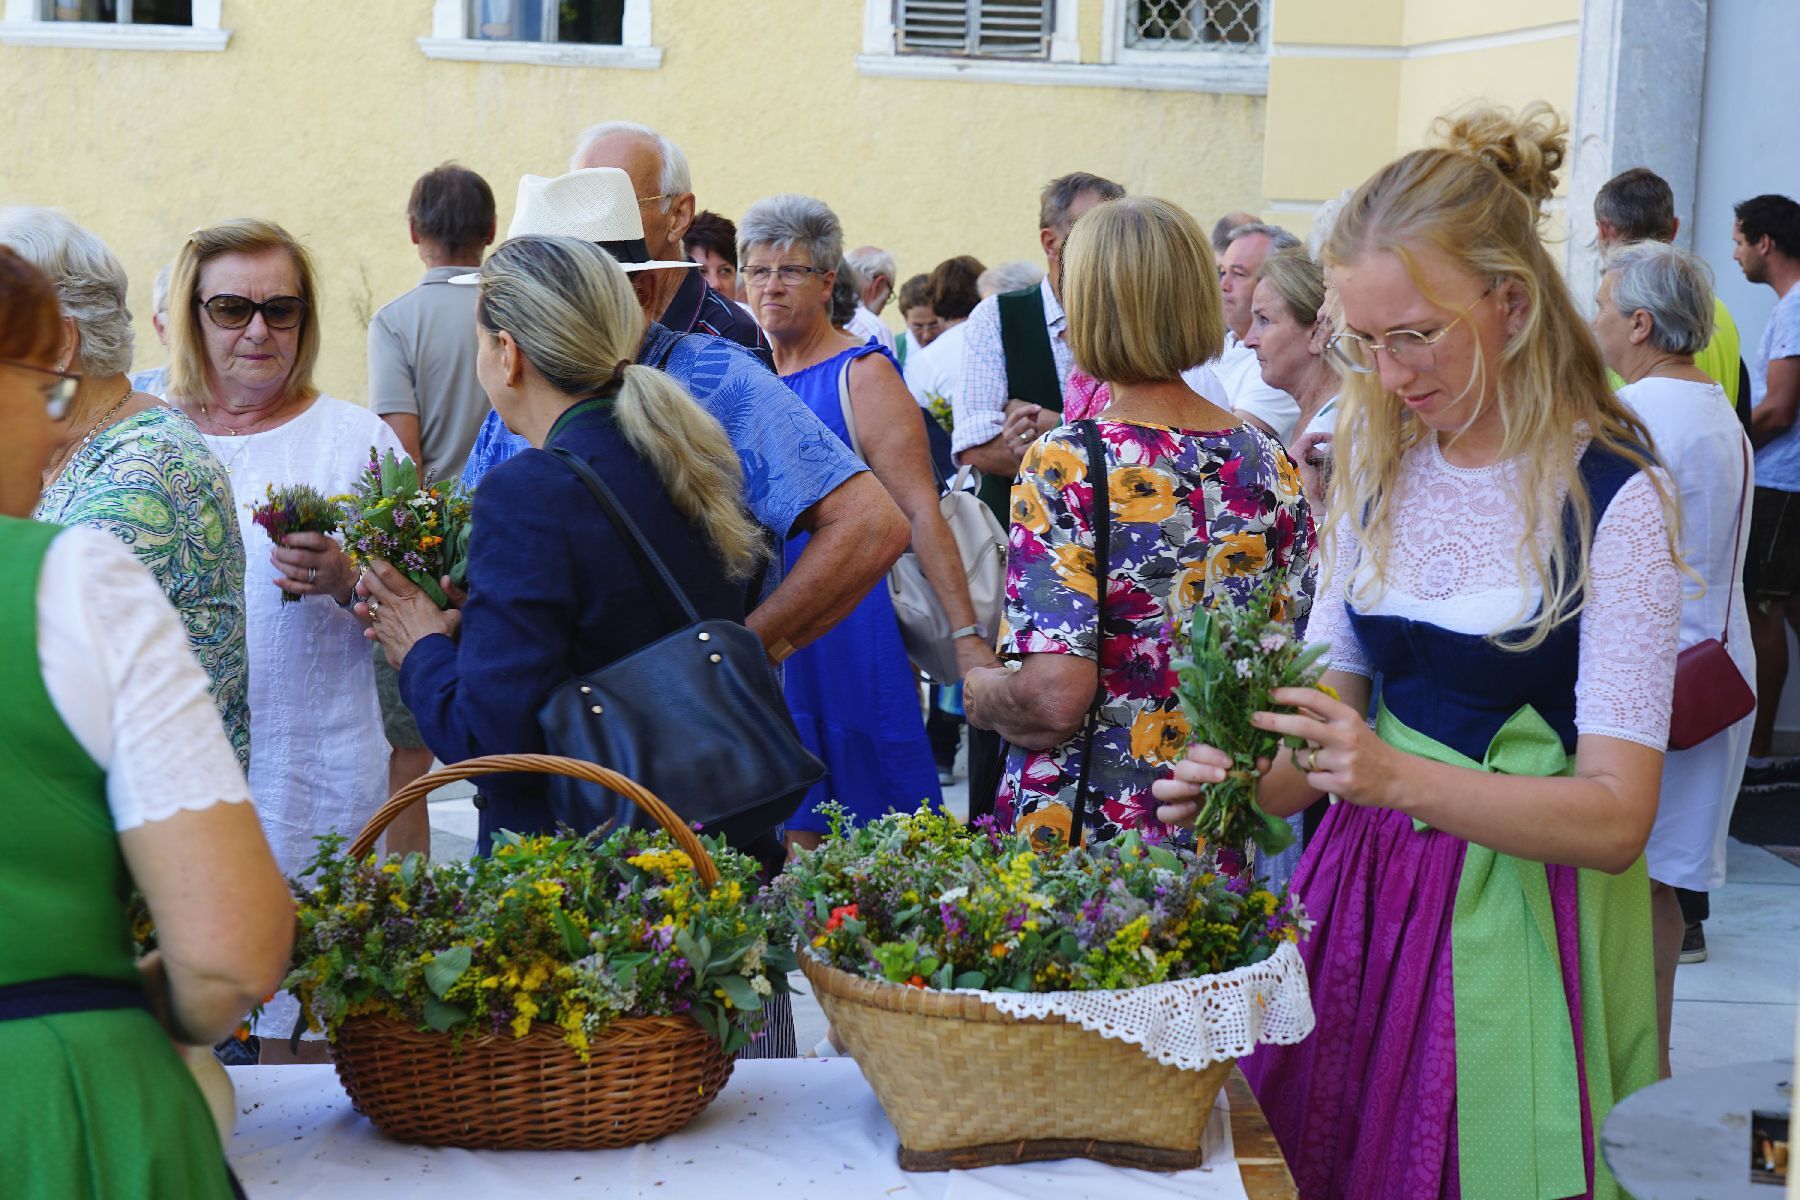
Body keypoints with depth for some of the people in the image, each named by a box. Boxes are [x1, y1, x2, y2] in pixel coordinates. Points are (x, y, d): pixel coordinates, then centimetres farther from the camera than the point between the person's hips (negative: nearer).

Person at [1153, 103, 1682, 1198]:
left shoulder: (1613, 499, -14)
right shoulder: (1380, 464, 4)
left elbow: (1617, 818, -18)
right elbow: (1339, 699, 9)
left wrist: (1402, 776, -31)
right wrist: (1254, 782, -12)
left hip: (1524, 908, -5)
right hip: (1361, 884, 5)